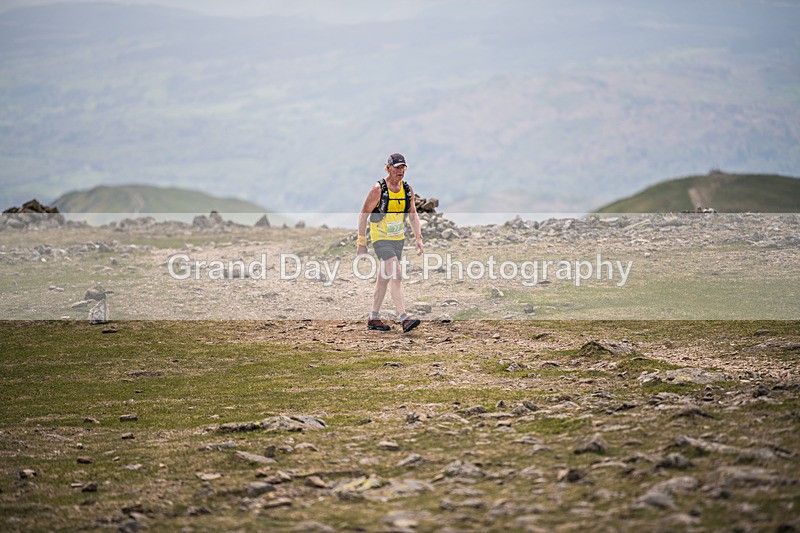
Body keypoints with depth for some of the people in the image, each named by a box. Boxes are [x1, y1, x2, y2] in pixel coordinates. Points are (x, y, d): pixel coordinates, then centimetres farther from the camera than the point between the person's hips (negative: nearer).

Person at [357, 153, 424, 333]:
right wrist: (361, 242, -8)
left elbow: (413, 215, 13)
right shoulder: (378, 189, -13)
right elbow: (363, 215, -8)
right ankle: (404, 319, -24)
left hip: (398, 239, 6)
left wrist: (418, 238, 3)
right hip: (380, 239, -6)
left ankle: (374, 319, 21)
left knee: (384, 279, 13)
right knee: (396, 275, -18)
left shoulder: (408, 190, 4)